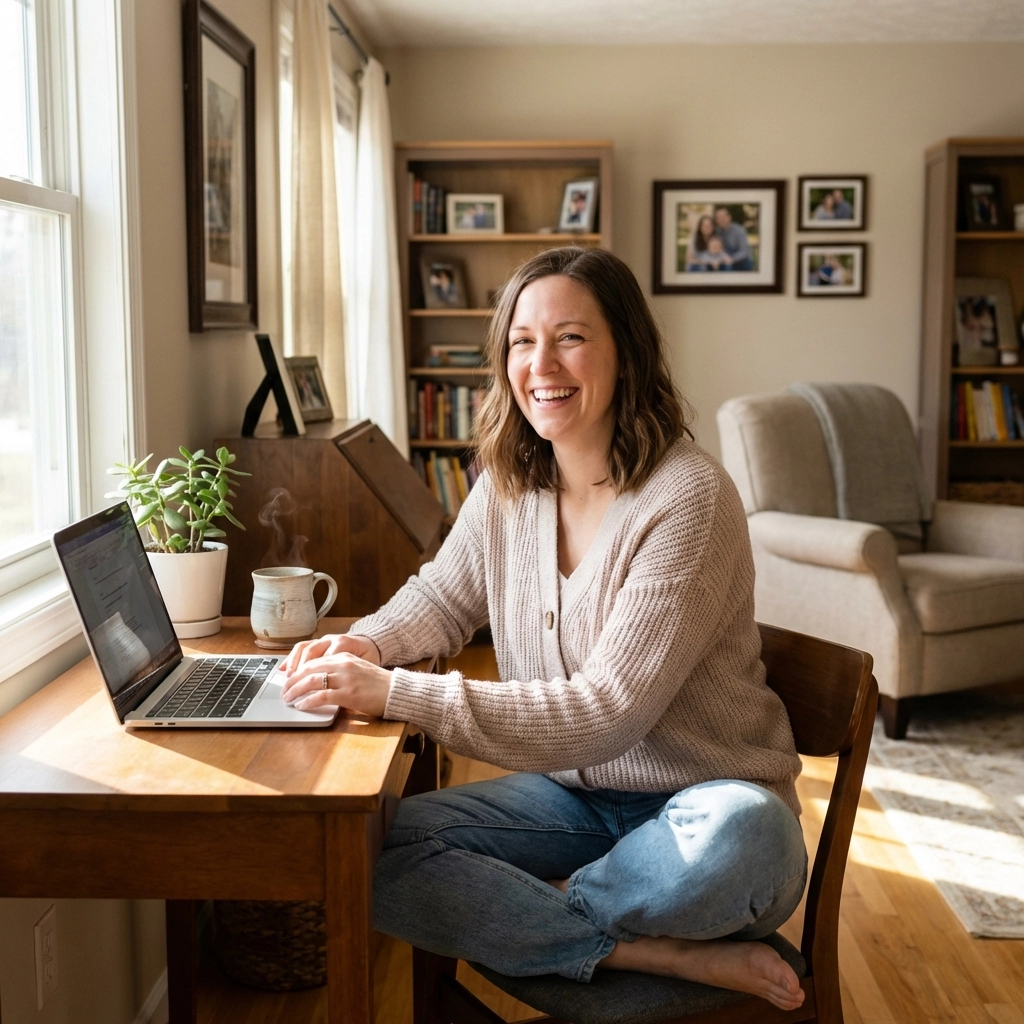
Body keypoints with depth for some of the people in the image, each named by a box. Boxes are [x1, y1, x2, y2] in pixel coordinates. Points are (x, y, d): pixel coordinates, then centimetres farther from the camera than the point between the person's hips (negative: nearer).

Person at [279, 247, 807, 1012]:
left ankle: (534, 907, -9)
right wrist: (365, 645, -7)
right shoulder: (508, 487, 1)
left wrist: (397, 693, -30)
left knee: (735, 834, -40)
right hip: (573, 794, 6)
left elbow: (609, 711, -25)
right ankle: (676, 956, -14)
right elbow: (442, 600, 18)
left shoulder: (689, 497, -21)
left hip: (703, 801, -5)